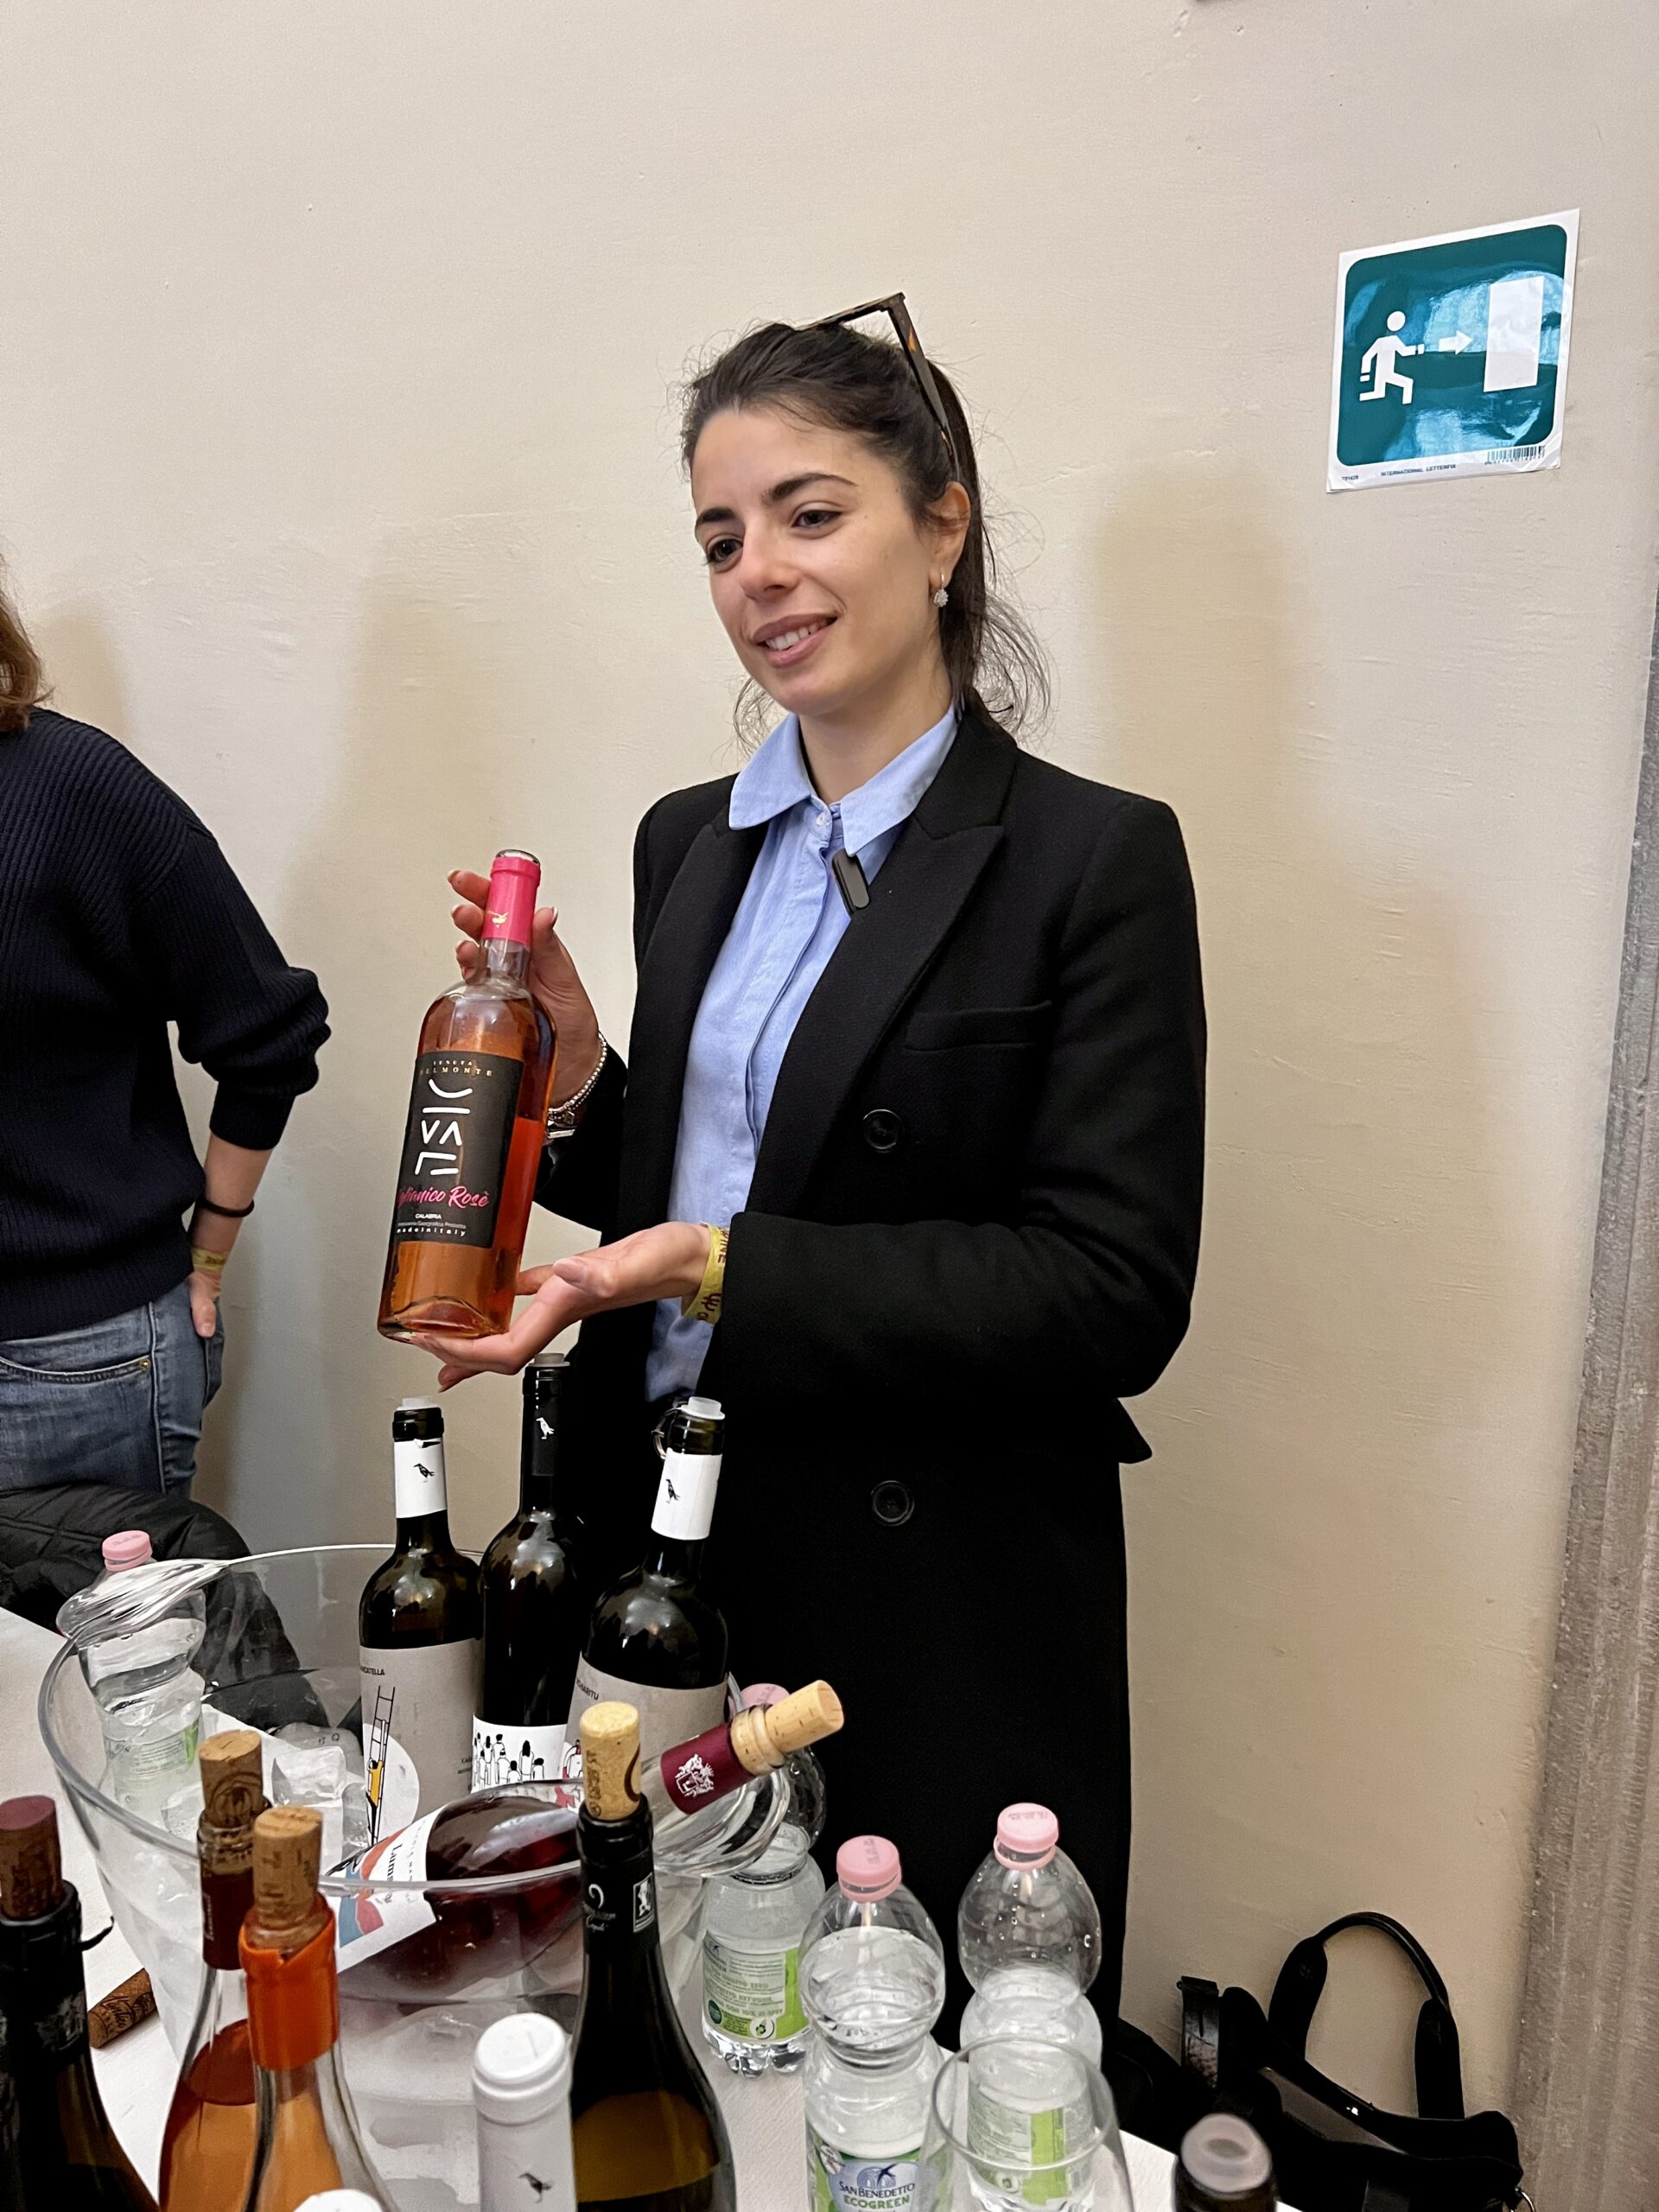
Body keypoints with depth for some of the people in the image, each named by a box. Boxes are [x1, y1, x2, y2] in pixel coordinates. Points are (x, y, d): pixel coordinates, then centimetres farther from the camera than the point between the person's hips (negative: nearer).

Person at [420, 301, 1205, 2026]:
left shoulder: (1094, 860, -12)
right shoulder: (688, 843, 7)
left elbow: (1116, 1291, -17)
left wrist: (723, 1270, -23)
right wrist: (575, 1082, -7)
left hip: (938, 1616, -5)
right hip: (668, 1553, 6)